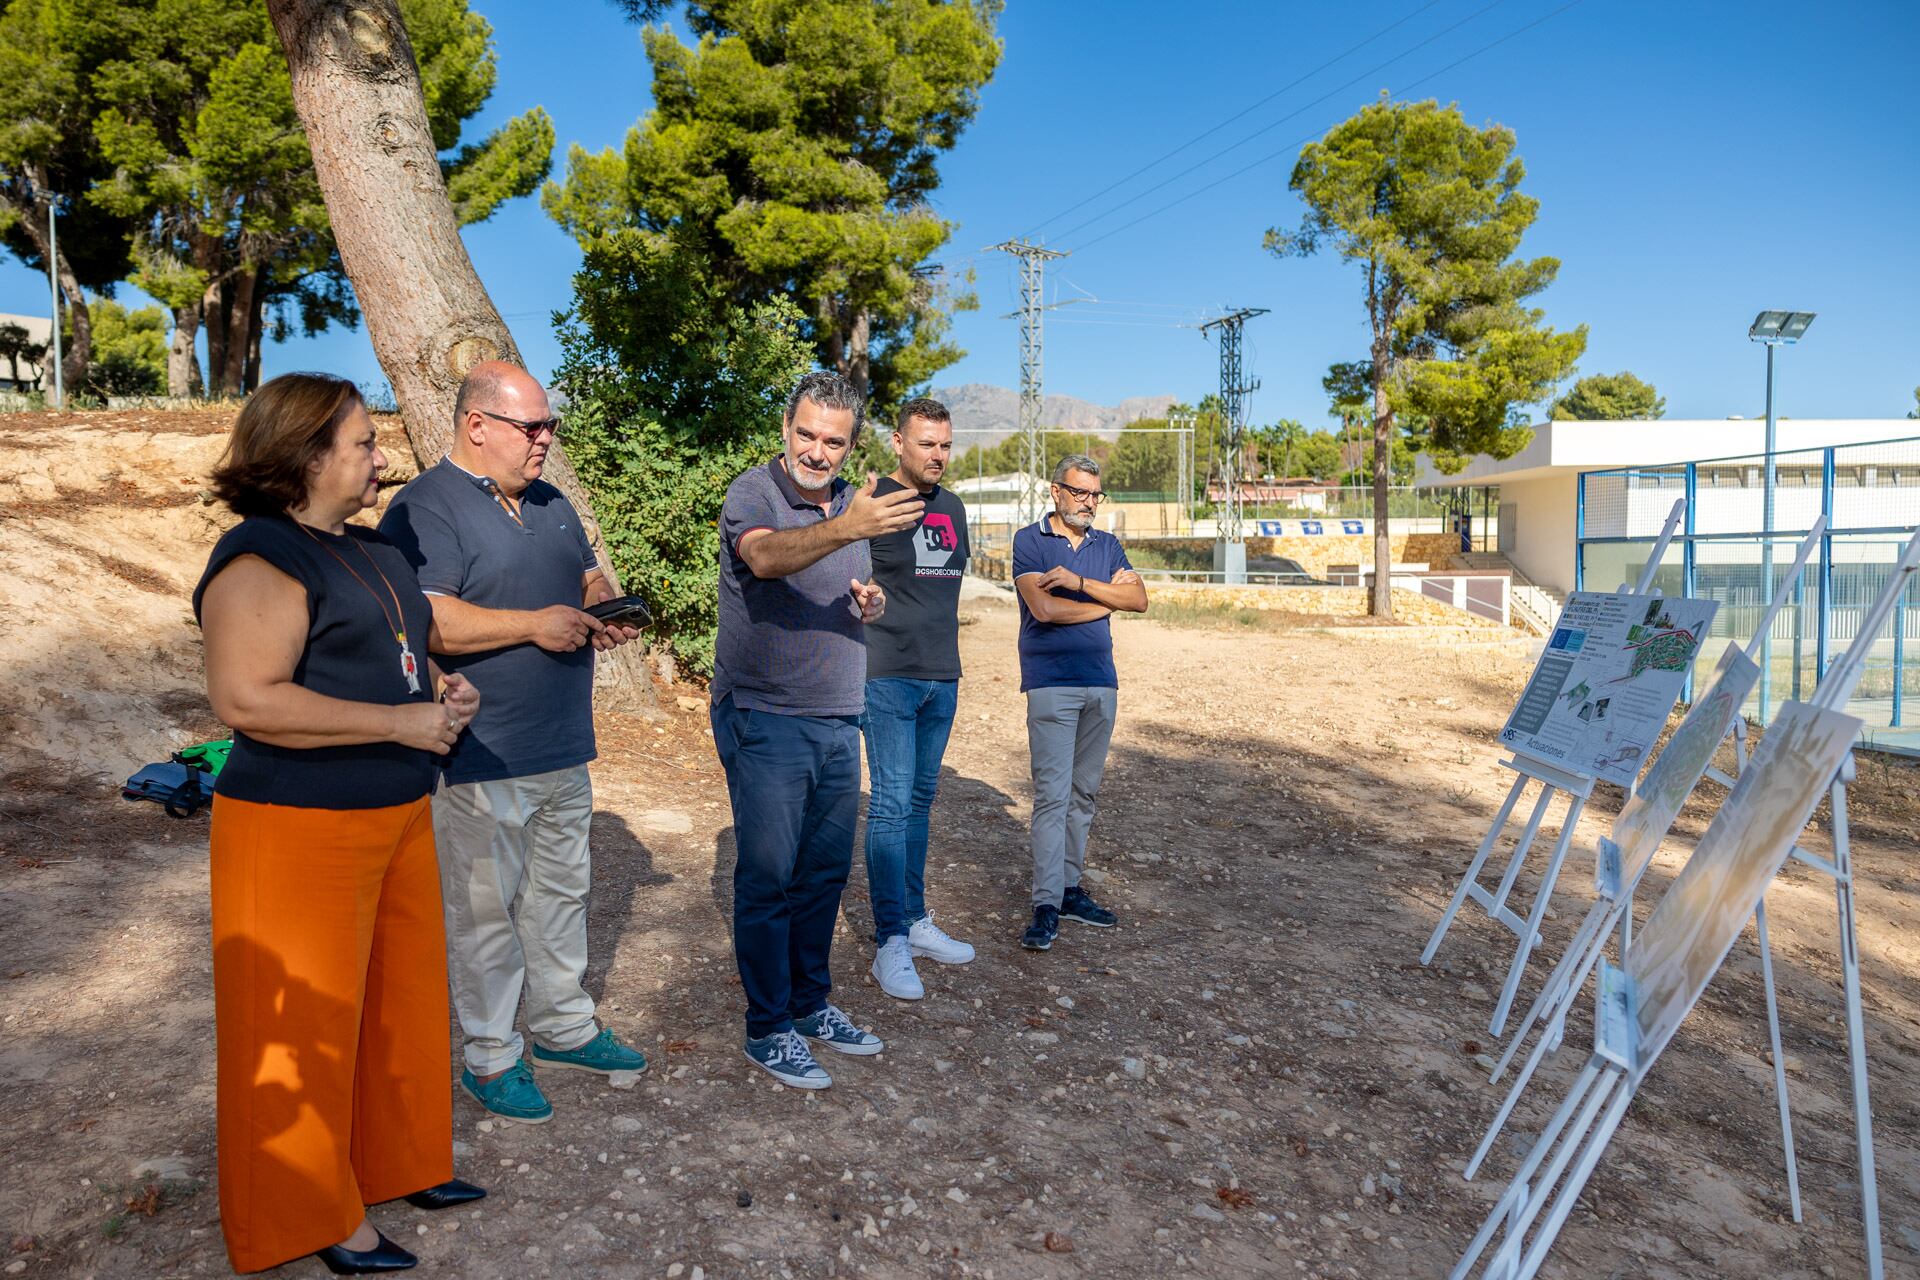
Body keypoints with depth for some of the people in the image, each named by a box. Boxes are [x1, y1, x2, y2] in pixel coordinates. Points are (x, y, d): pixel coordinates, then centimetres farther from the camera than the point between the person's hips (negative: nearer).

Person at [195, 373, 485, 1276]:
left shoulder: (371, 550, 13)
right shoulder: (260, 559, -15)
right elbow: (246, 698, -25)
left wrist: (443, 688, 3)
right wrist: (402, 722, -22)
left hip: (397, 819, 9)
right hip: (300, 828, -9)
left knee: (400, 999, 19)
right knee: (305, 1025, 5)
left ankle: (400, 1161, 37)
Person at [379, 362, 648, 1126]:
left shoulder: (550, 504, 14)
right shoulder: (426, 509, -12)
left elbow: (589, 576, 21)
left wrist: (606, 612, -2)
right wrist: (534, 625, -24)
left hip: (564, 748, 8)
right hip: (481, 756, -8)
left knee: (561, 892, 18)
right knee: (486, 910, 5)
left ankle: (565, 1028, 34)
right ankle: (490, 1058, 21)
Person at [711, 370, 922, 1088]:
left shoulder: (853, 503, 11)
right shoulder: (753, 492, -10)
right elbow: (764, 555, -33)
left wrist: (871, 605, -2)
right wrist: (844, 529, -51)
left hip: (839, 719, 7)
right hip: (765, 719, -6)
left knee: (826, 871, 14)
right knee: (768, 877, 0)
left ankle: (811, 1004, 30)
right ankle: (768, 1029, 14)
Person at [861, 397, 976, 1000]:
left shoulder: (952, 507, 14)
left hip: (942, 678, 7)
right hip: (888, 678, -6)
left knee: (919, 801, 13)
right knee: (891, 804, -7)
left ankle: (916, 921, 24)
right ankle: (891, 944, 0)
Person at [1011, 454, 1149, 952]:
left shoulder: (1107, 545, 14)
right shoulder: (1030, 541, -1)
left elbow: (1139, 599, 0)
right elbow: (1044, 608, -15)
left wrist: (1080, 583, -13)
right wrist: (1107, 596, -2)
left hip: (1101, 684, 6)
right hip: (1051, 683, -5)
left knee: (1083, 793, 10)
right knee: (1053, 794, -10)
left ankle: (1070, 888, 19)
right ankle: (1046, 906, -7)